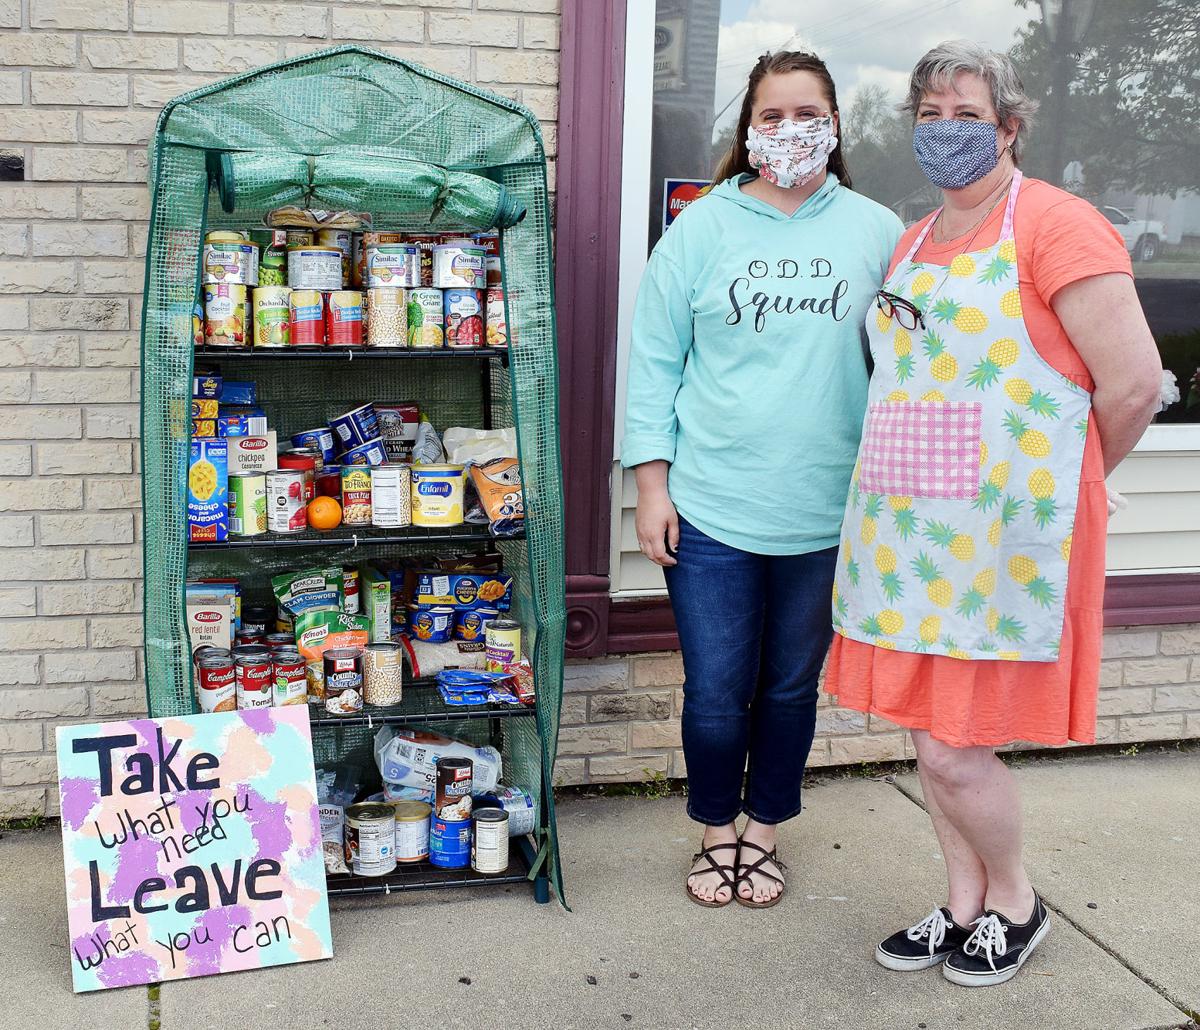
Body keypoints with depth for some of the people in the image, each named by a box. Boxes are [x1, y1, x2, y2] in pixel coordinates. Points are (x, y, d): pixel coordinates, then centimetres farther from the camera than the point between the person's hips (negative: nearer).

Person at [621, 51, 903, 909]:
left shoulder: (877, 232, 3)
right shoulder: (702, 229, 1)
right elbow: (656, 362, 2)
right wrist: (653, 487, -3)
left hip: (828, 514, 1)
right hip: (711, 510, -1)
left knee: (791, 687, 14)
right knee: (716, 692, 7)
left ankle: (764, 832, 35)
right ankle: (717, 833, 31)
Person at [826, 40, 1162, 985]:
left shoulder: (1055, 225, -9)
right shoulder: (912, 244, 14)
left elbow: (1135, 382, -13)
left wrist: (1062, 482, 0)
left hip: (1001, 532, -7)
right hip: (911, 527, 7)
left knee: (955, 748, -4)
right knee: (929, 730, 12)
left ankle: (1016, 905, 23)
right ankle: (964, 906, 31)